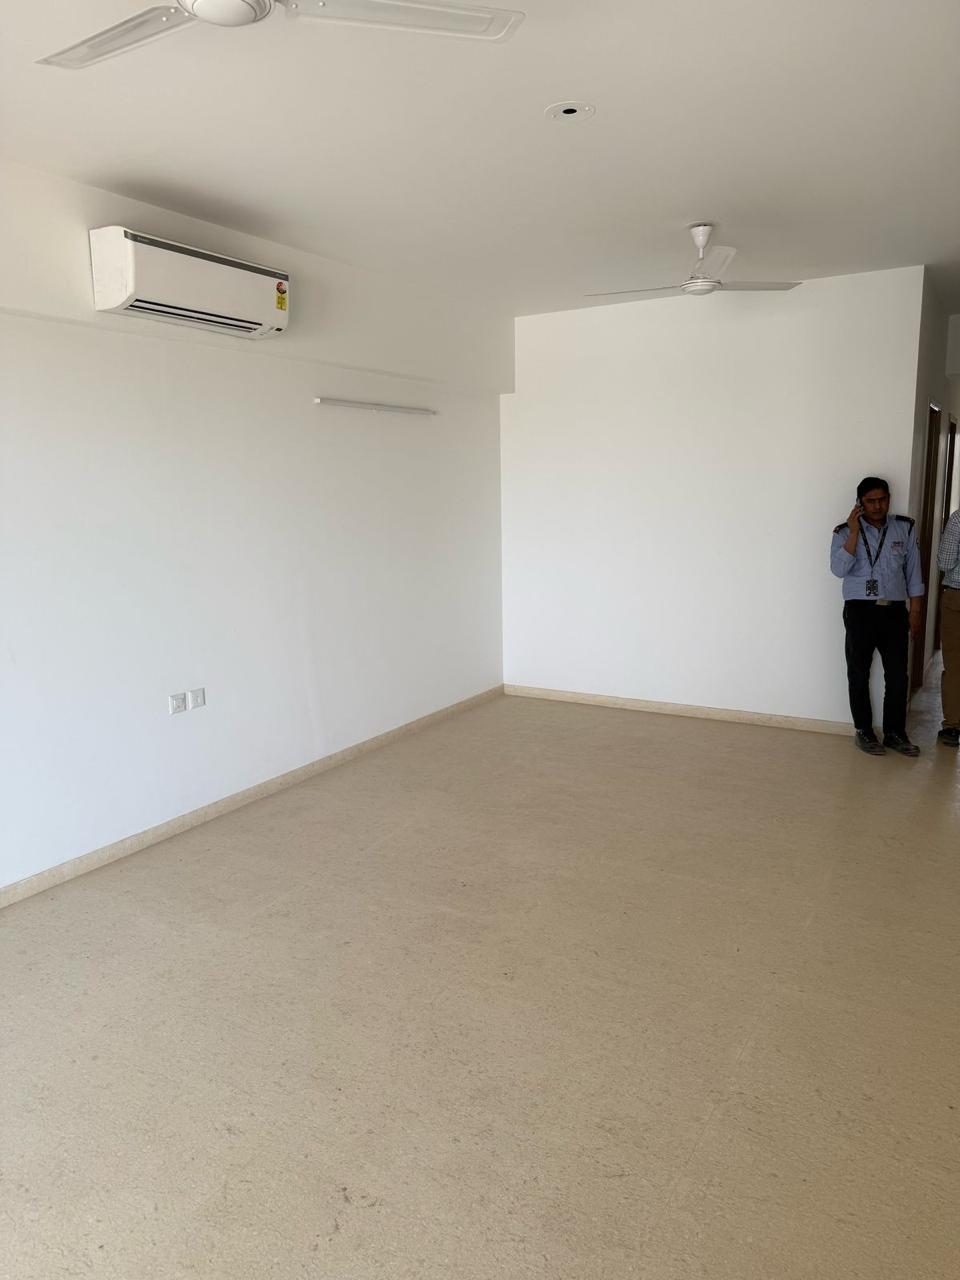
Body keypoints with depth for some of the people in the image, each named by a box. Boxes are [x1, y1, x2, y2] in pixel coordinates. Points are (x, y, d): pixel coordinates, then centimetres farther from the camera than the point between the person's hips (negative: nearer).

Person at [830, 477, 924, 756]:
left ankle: (895, 733, 17)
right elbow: (839, 570, -16)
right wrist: (854, 532, -18)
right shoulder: (846, 531, -2)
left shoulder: (905, 528, 6)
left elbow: (913, 572, 9)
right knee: (859, 673, 5)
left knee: (897, 675, 3)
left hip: (894, 611, 2)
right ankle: (863, 731, 18)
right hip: (860, 610, -2)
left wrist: (914, 611, 6)